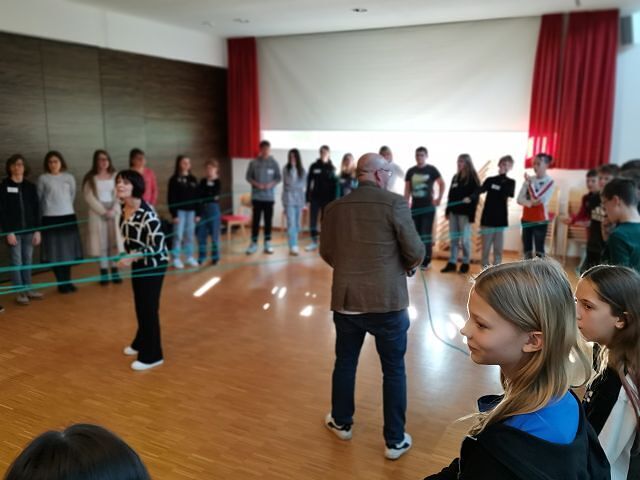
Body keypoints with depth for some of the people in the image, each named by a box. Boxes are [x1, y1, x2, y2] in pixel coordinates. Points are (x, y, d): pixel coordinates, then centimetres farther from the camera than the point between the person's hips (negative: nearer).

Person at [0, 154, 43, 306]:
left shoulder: (31, 187, 6)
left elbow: (36, 210, 7)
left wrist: (37, 230, 1)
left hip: (29, 230, 3)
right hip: (13, 230, -3)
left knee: (28, 261, 8)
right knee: (16, 261, 0)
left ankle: (28, 289, 19)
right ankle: (20, 292, 7)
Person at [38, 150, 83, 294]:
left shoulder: (69, 177, 5)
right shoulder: (43, 178, -2)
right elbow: (39, 198, 6)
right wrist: (46, 210, 12)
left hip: (68, 216, 2)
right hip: (50, 218, -2)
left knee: (68, 250, 7)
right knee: (55, 251, -1)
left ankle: (68, 281, 18)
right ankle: (61, 283, 7)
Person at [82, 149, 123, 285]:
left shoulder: (115, 176, 7)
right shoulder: (90, 178, 0)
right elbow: (89, 198, -7)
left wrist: (113, 210, -12)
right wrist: (103, 211, -14)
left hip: (114, 212, 2)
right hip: (98, 213, -2)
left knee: (115, 241, 2)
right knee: (101, 242, -1)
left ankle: (114, 271, 9)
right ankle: (104, 272, 6)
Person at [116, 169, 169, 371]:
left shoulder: (147, 213, -28)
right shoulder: (124, 208, -3)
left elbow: (158, 246, -27)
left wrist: (131, 258, -30)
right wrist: (130, 256, 11)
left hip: (153, 265, -8)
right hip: (137, 263, 8)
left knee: (149, 308, -1)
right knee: (139, 305, 21)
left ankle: (152, 355, 12)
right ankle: (141, 343, 40)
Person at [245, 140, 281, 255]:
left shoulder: (274, 163, 0)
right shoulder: (254, 163, -2)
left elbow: (278, 178, 3)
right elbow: (248, 177, 1)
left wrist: (271, 184, -14)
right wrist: (256, 184, -14)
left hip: (269, 197, 1)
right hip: (257, 196, -1)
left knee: (268, 220, 6)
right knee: (256, 220, 2)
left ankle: (267, 243, 15)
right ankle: (253, 243, 10)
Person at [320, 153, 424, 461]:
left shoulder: (334, 207, 0)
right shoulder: (394, 204, -12)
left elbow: (326, 253, 9)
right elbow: (416, 253, -12)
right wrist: (408, 267, 10)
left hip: (345, 299, 4)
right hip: (387, 301, -3)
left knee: (345, 363, 21)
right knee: (394, 371, 11)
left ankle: (342, 423, 39)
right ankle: (394, 440, 21)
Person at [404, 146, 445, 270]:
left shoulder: (432, 170, -1)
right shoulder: (410, 171, 6)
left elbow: (442, 184, 8)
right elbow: (407, 190, 9)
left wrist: (439, 198, -1)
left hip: (428, 206, -3)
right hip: (415, 207, 3)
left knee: (426, 234, -4)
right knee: (417, 234, 7)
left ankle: (426, 260, 3)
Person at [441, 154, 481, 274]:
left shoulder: (473, 178, -4)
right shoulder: (455, 177, 14)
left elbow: (475, 195, -9)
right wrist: (447, 211, 13)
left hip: (465, 213, -6)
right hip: (453, 211, 6)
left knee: (465, 238, 1)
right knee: (453, 238, 8)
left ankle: (465, 263, 11)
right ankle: (452, 263, 13)